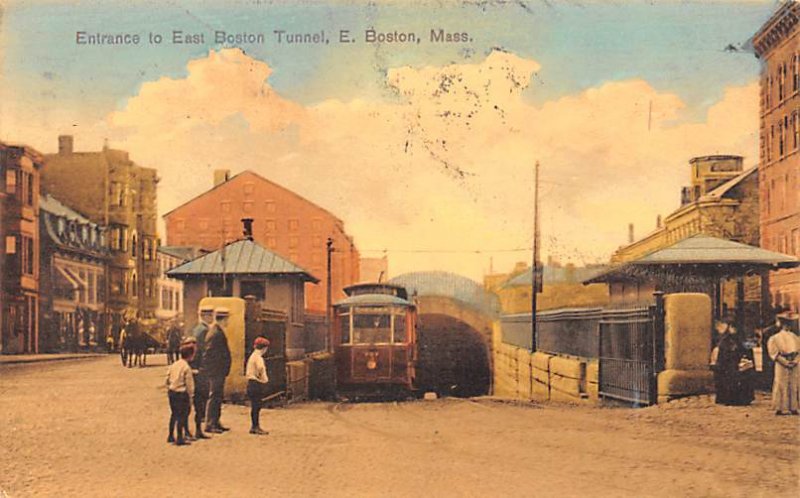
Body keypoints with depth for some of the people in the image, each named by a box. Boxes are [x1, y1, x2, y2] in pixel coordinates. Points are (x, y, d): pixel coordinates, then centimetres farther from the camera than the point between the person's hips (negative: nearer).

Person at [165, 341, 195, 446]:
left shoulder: (173, 365, 6)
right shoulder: (186, 367, -15)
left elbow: (168, 379, 10)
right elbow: (189, 384, -14)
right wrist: (190, 396, -3)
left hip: (172, 392, 7)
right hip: (182, 393, -7)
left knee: (174, 414, 19)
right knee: (182, 416, 1)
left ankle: (171, 436, 26)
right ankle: (180, 438, 2)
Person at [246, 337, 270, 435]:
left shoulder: (252, 356, 16)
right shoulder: (258, 357, -14)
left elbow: (247, 371, 18)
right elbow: (261, 368, -33)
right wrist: (264, 379, -21)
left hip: (251, 383, 10)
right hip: (257, 384, -10)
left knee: (255, 406, 13)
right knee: (256, 406, -6)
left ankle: (254, 426, 18)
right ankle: (256, 427, -3)